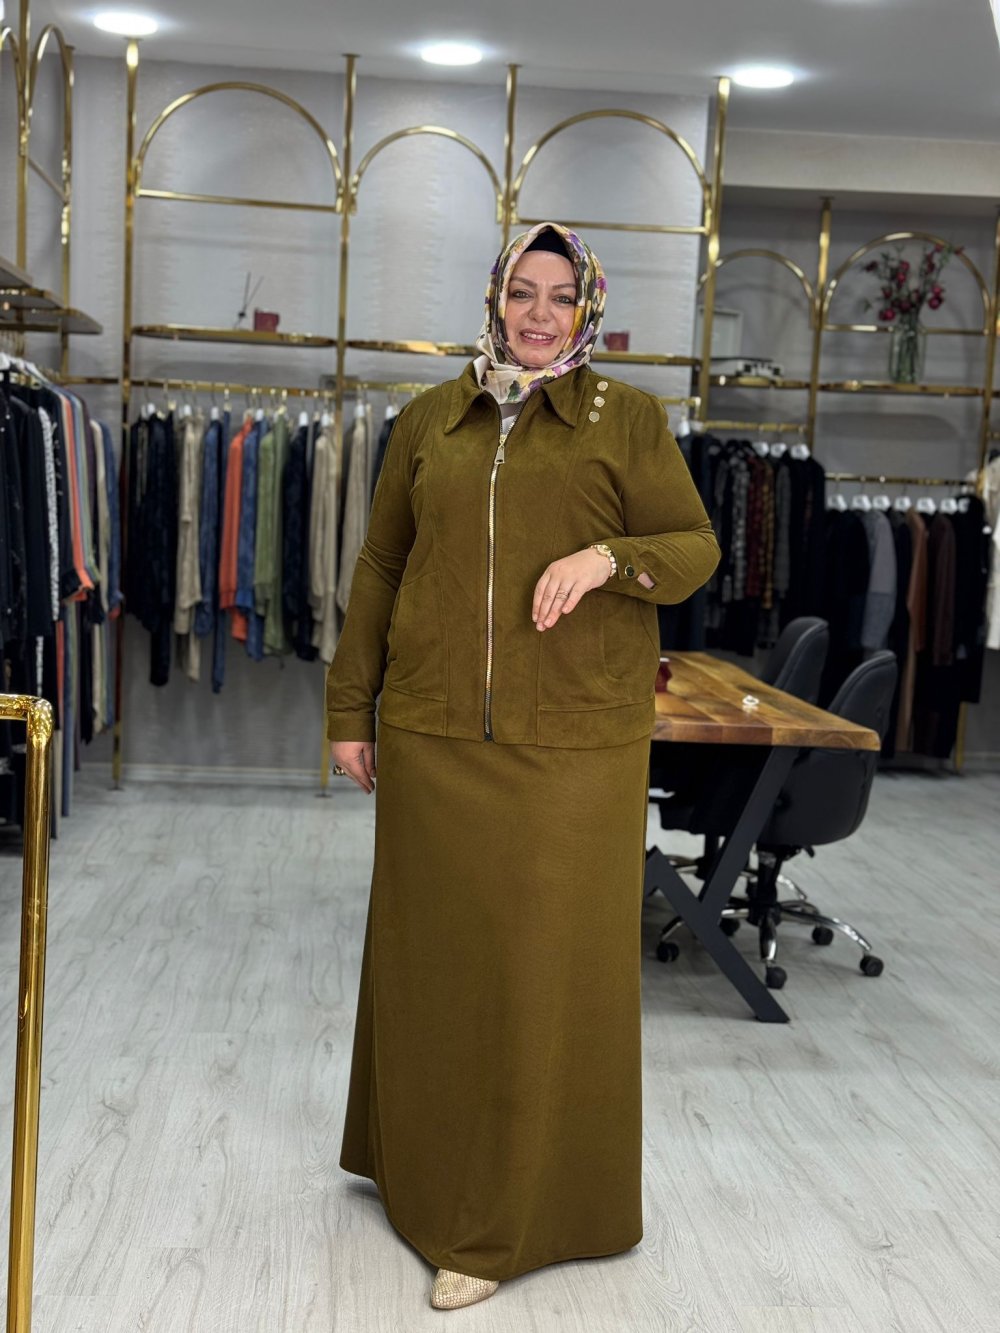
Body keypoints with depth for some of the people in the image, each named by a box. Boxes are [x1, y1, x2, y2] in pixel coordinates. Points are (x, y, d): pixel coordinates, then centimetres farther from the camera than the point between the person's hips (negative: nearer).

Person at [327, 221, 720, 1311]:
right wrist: (350, 709, 10)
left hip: (576, 743, -2)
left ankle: (509, 1218, 17)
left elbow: (696, 547, 2)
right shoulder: (429, 421, 10)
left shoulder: (626, 419, 4)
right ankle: (424, 1166, 34)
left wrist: (608, 557, -18)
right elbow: (379, 567, 13)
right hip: (434, 737, 3)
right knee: (434, 953, 12)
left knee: (551, 963, 3)